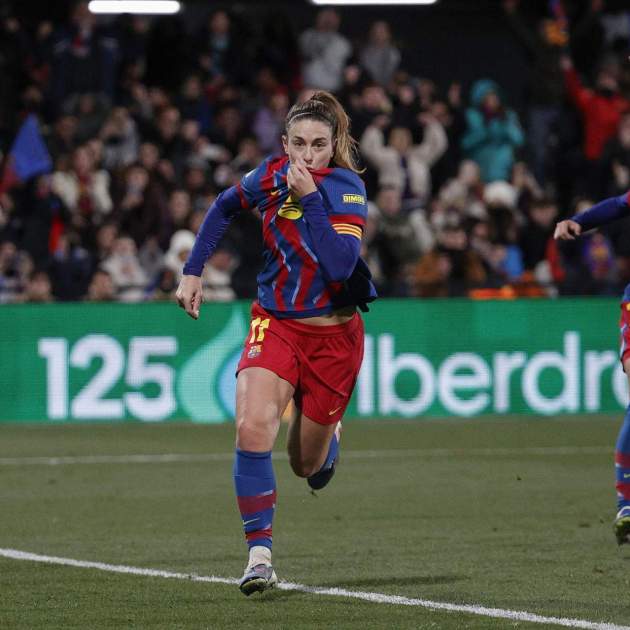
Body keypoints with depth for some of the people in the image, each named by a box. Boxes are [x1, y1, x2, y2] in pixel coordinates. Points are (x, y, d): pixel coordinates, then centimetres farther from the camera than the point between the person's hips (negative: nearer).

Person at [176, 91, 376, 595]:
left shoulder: (347, 188, -17)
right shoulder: (272, 175, -6)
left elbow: (339, 265, -31)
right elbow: (225, 207, 16)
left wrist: (310, 197, -32)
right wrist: (193, 269, 10)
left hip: (333, 334, -2)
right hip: (276, 325, 2)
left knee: (306, 464, 10)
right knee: (253, 427, -25)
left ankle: (330, 439, 50)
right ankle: (260, 554, -21)